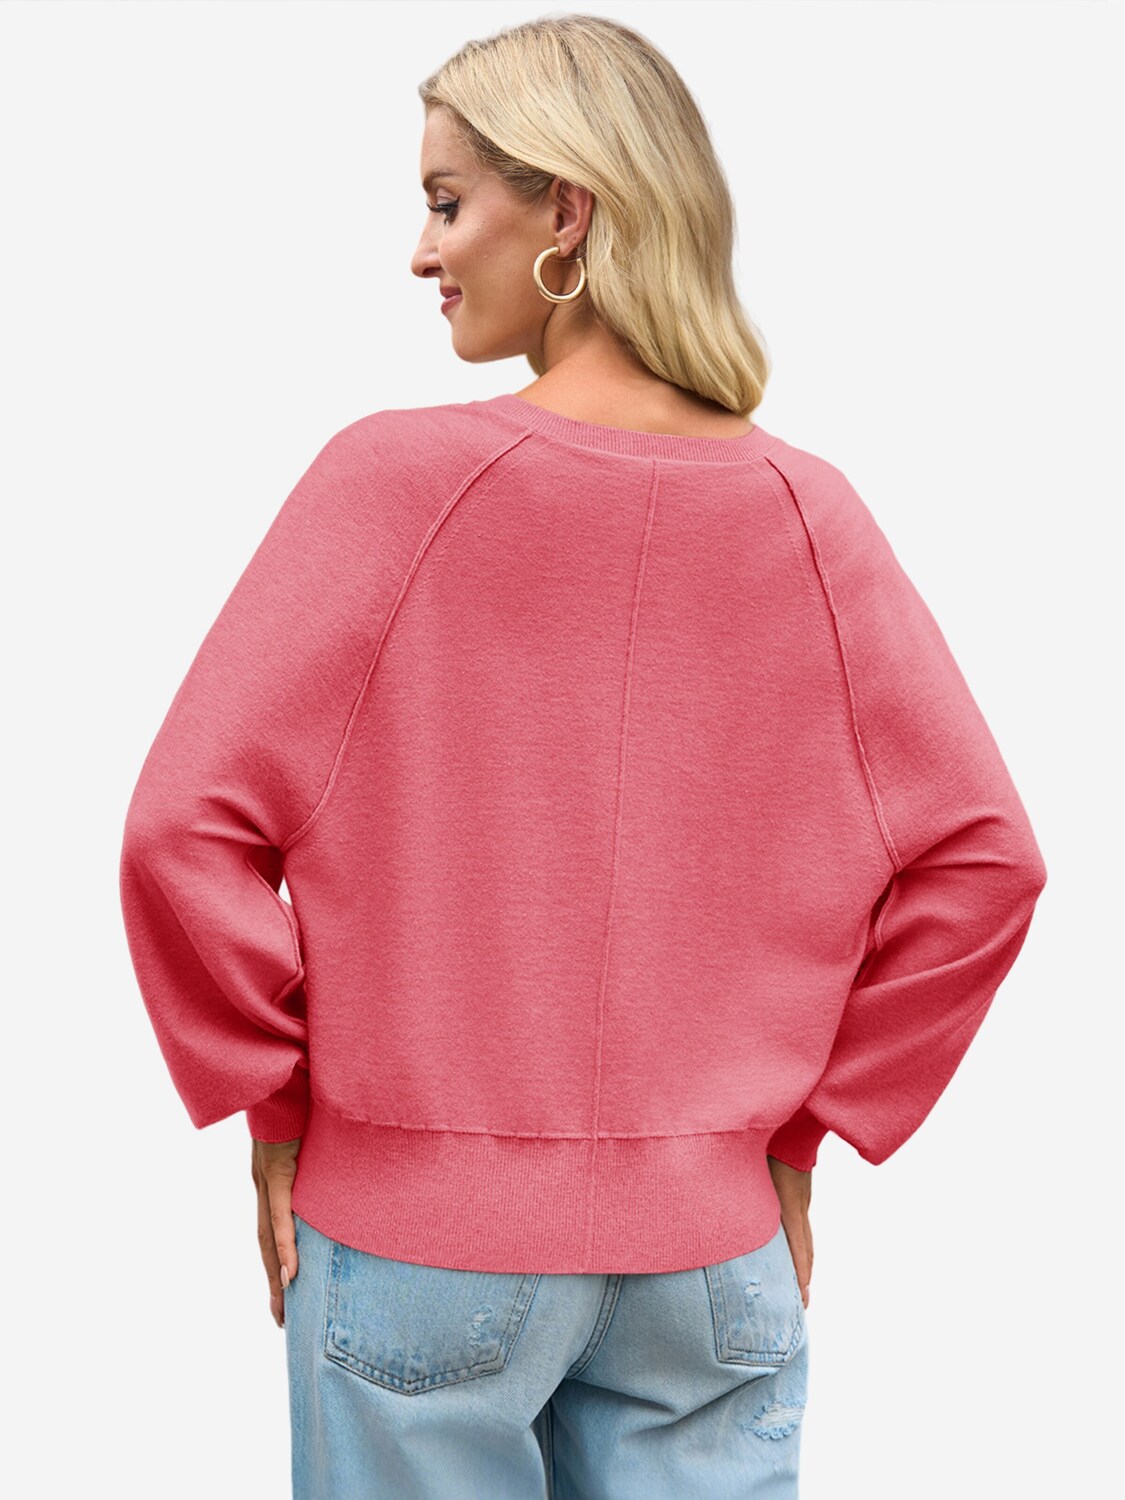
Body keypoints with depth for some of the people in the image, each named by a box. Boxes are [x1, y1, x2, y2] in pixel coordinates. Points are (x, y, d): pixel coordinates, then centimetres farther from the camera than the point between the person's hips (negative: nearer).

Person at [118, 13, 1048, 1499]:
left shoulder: (394, 476, -13)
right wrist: (803, 1131, 5)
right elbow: (979, 859, -3)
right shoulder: (807, 512, -5)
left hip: (422, 1246, -2)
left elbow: (184, 828, -14)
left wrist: (276, 1113, -1)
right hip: (712, 1252, 3)